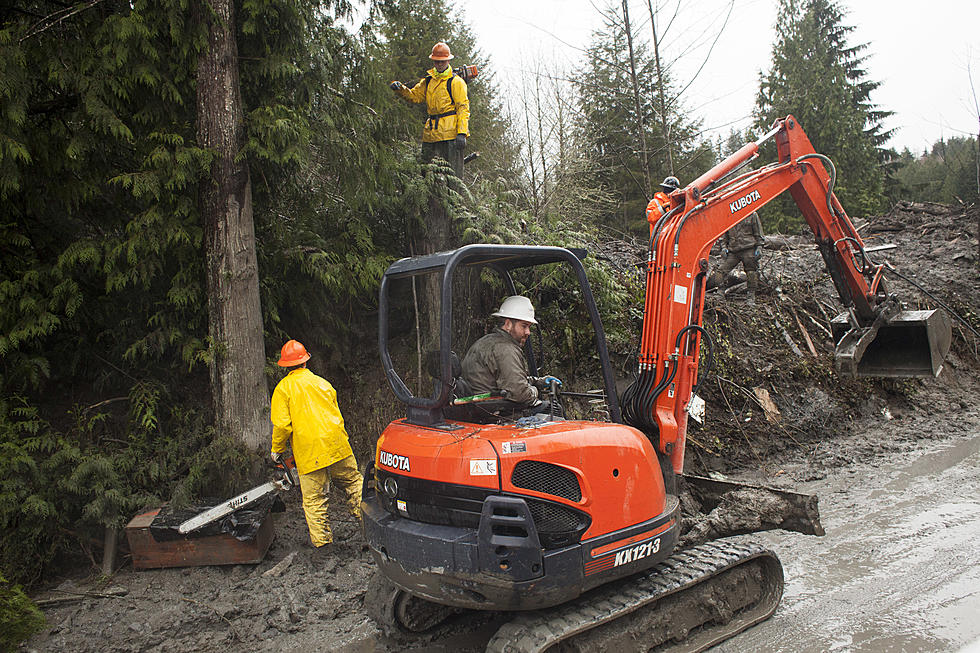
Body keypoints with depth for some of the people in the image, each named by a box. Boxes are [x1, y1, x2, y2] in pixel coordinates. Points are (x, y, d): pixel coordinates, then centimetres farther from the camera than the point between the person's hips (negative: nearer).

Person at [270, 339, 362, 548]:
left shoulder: (283, 388, -1)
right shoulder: (323, 383, 12)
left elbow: (282, 424, -8)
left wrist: (277, 450, 7)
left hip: (308, 452, -3)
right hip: (336, 445, 3)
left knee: (314, 498, 5)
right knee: (353, 482, 16)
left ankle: (321, 539, 9)